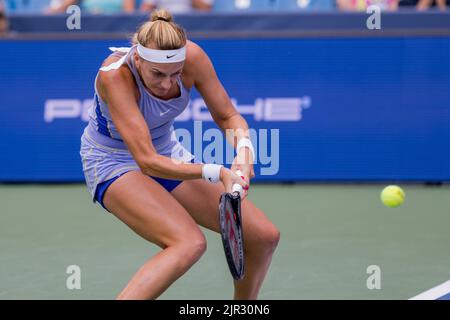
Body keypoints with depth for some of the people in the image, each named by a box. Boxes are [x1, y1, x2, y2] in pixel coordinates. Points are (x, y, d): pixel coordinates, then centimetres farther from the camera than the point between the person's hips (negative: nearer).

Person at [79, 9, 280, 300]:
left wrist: (244, 148, -28)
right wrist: (217, 173, -43)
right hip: (114, 163, -6)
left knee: (264, 236, 0)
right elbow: (147, 161, -36)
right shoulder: (114, 75, -33)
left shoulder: (192, 57, -20)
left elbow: (228, 116, -6)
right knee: (190, 243, -33)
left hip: (168, 154, 6)